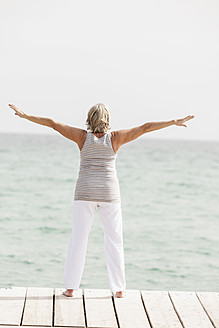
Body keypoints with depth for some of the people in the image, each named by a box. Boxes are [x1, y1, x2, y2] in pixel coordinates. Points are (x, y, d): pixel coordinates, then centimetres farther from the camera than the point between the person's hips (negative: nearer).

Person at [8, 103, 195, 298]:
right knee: (114, 240, 7)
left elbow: (52, 123, -3)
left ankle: (70, 287, 1)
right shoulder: (115, 138, -4)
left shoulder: (83, 136, -4)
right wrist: (174, 122, 0)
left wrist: (25, 115, 3)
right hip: (109, 194, 0)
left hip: (85, 193, 0)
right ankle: (119, 289, 6)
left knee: (78, 239, 3)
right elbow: (145, 128, -5)